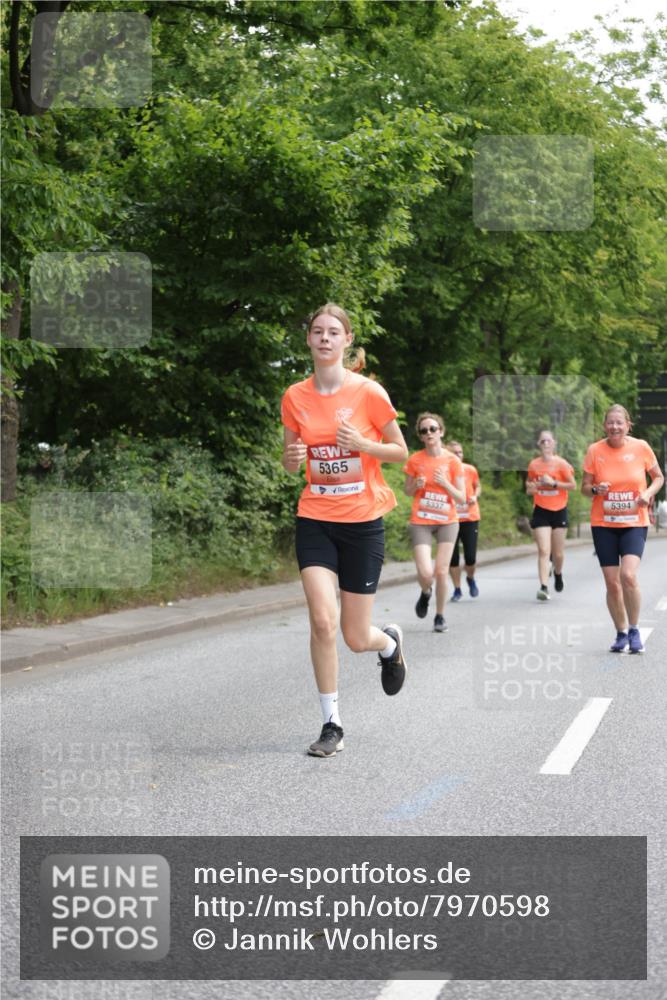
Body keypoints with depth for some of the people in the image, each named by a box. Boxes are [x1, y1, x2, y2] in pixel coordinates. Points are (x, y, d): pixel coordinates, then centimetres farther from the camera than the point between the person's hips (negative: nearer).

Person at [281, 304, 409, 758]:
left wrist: (361, 444, -17)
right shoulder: (295, 397, 1)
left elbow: (401, 452, 0)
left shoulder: (369, 392, -8)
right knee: (323, 620, -14)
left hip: (363, 522, -2)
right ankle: (332, 725, 0)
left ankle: (391, 642, 41)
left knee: (356, 638, 3)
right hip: (315, 520, 2)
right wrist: (293, 457, -11)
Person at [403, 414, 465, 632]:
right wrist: (416, 485, -10)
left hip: (447, 522, 0)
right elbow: (407, 491, 11)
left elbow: (461, 498, -1)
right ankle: (425, 593, 24)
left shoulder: (452, 461, -4)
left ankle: (440, 616, 17)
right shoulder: (415, 460, -2)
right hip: (420, 522, 0)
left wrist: (445, 483, -18)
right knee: (425, 573, -13)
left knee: (441, 572, -3)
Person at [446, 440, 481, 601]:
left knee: (470, 557, -2)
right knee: (453, 557, 1)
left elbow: (478, 486, 16)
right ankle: (457, 590, 17)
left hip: (470, 519, 1)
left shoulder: (470, 470, -1)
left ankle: (471, 579, 30)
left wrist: (475, 496, -4)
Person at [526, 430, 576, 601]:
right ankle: (544, 587, -14)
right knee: (543, 551, -10)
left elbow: (573, 485, -7)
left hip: (559, 511, -1)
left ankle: (558, 573, 38)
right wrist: (531, 489, -3)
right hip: (541, 511, 1)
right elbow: (530, 489, 19)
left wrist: (553, 483, -16)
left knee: (558, 553, 7)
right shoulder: (533, 465, 4)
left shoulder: (561, 463, -4)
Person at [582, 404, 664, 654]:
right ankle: (621, 633, 21)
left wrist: (649, 492, -11)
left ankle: (634, 630, -2)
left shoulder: (641, 447, -4)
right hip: (603, 524, 1)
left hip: (634, 523, -1)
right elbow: (585, 488, 4)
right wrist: (595, 489, -18)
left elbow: (658, 477, 9)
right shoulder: (595, 450, -4)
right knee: (612, 583, 1)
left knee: (628, 575, -20)